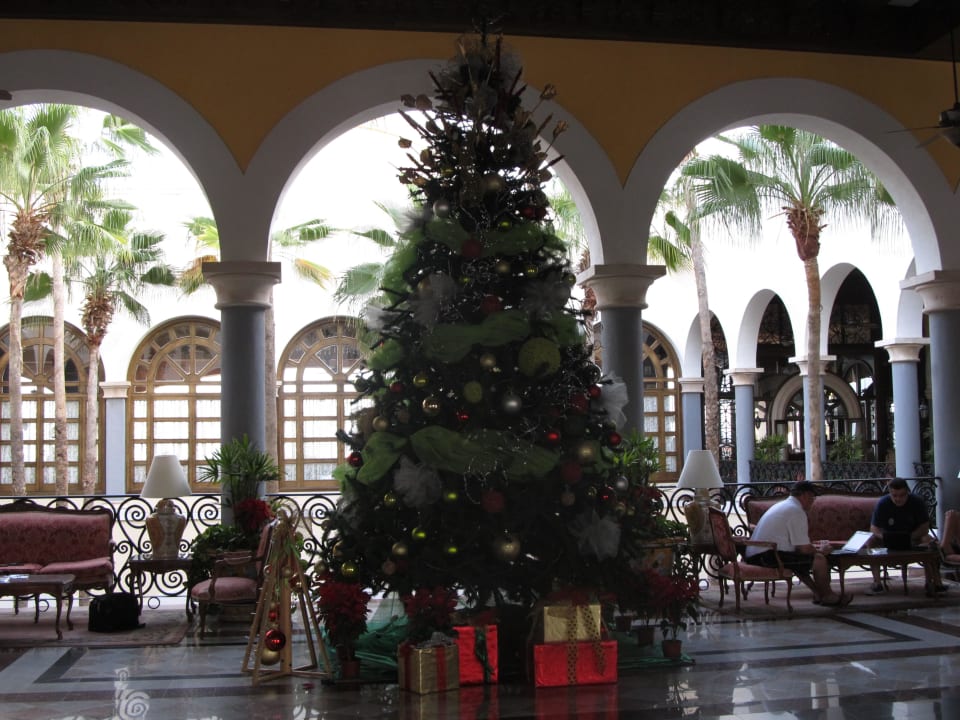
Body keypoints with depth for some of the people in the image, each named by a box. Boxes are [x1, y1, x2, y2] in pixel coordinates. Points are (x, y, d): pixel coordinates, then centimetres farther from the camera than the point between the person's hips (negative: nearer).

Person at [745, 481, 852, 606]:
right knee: (819, 559, -8)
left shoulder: (782, 505, 20)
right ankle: (827, 596, 11)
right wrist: (819, 551, 8)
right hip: (768, 557, -10)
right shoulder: (796, 511, -10)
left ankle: (818, 593, 29)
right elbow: (804, 548, -12)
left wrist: (813, 549, 23)